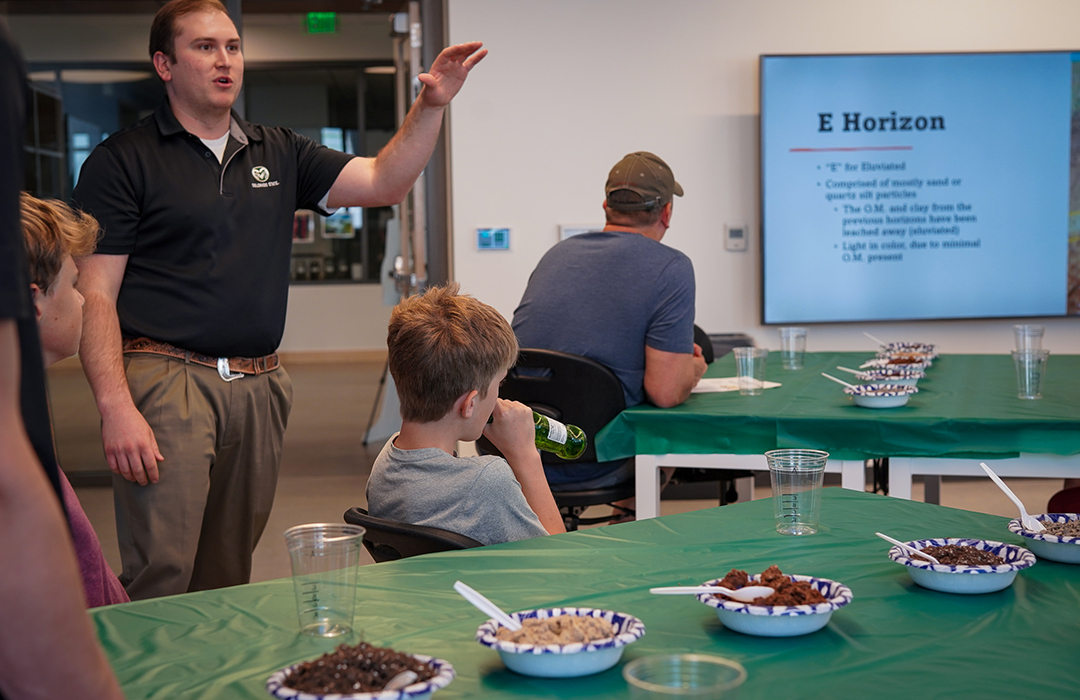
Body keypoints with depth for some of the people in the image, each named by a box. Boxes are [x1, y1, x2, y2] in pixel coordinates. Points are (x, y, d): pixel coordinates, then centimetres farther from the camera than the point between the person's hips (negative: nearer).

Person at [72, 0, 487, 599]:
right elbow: (94, 295, -6)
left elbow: (384, 182, 11)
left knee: (228, 580, 11)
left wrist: (431, 106, -5)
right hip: (166, 380, -5)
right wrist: (115, 407, -17)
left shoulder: (278, 154, 16)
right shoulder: (121, 161, 0)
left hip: (259, 389, 5)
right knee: (162, 573, -13)